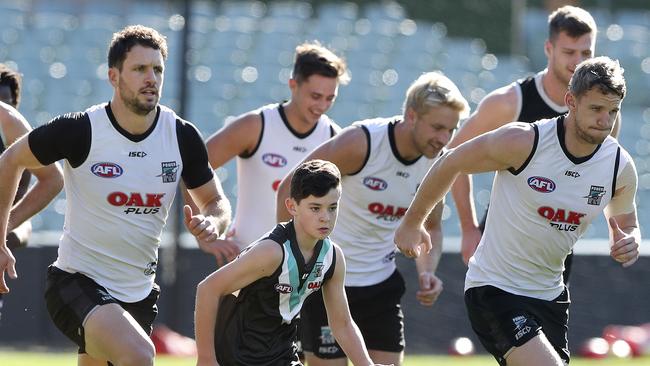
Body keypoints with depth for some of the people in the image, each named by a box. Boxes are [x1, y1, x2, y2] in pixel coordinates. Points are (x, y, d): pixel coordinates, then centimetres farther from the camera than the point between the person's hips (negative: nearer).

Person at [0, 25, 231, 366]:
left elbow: (216, 201, 10)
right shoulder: (80, 130, -15)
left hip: (140, 293, 6)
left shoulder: (182, 136, -3)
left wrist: (212, 222, -16)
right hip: (76, 283, -6)